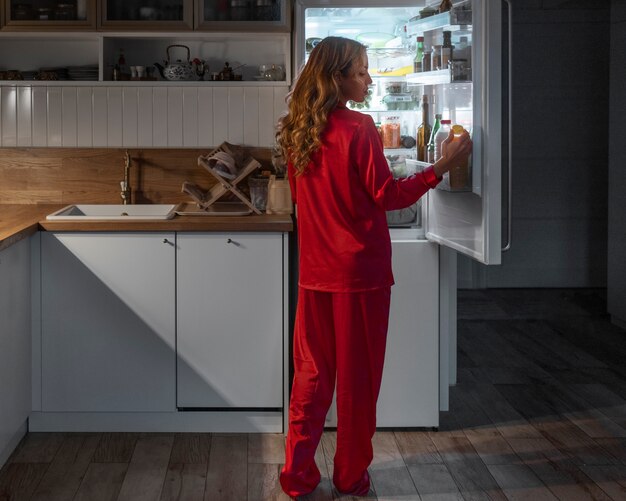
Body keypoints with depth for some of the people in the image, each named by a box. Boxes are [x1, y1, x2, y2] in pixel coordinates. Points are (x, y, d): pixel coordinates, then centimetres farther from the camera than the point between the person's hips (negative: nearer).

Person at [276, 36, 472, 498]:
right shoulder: (358, 129, -14)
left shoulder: (298, 133, 5)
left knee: (312, 373, 12)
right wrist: (441, 167, -8)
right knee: (357, 377, 6)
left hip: (315, 272, 6)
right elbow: (389, 196, -11)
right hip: (361, 270, -6)